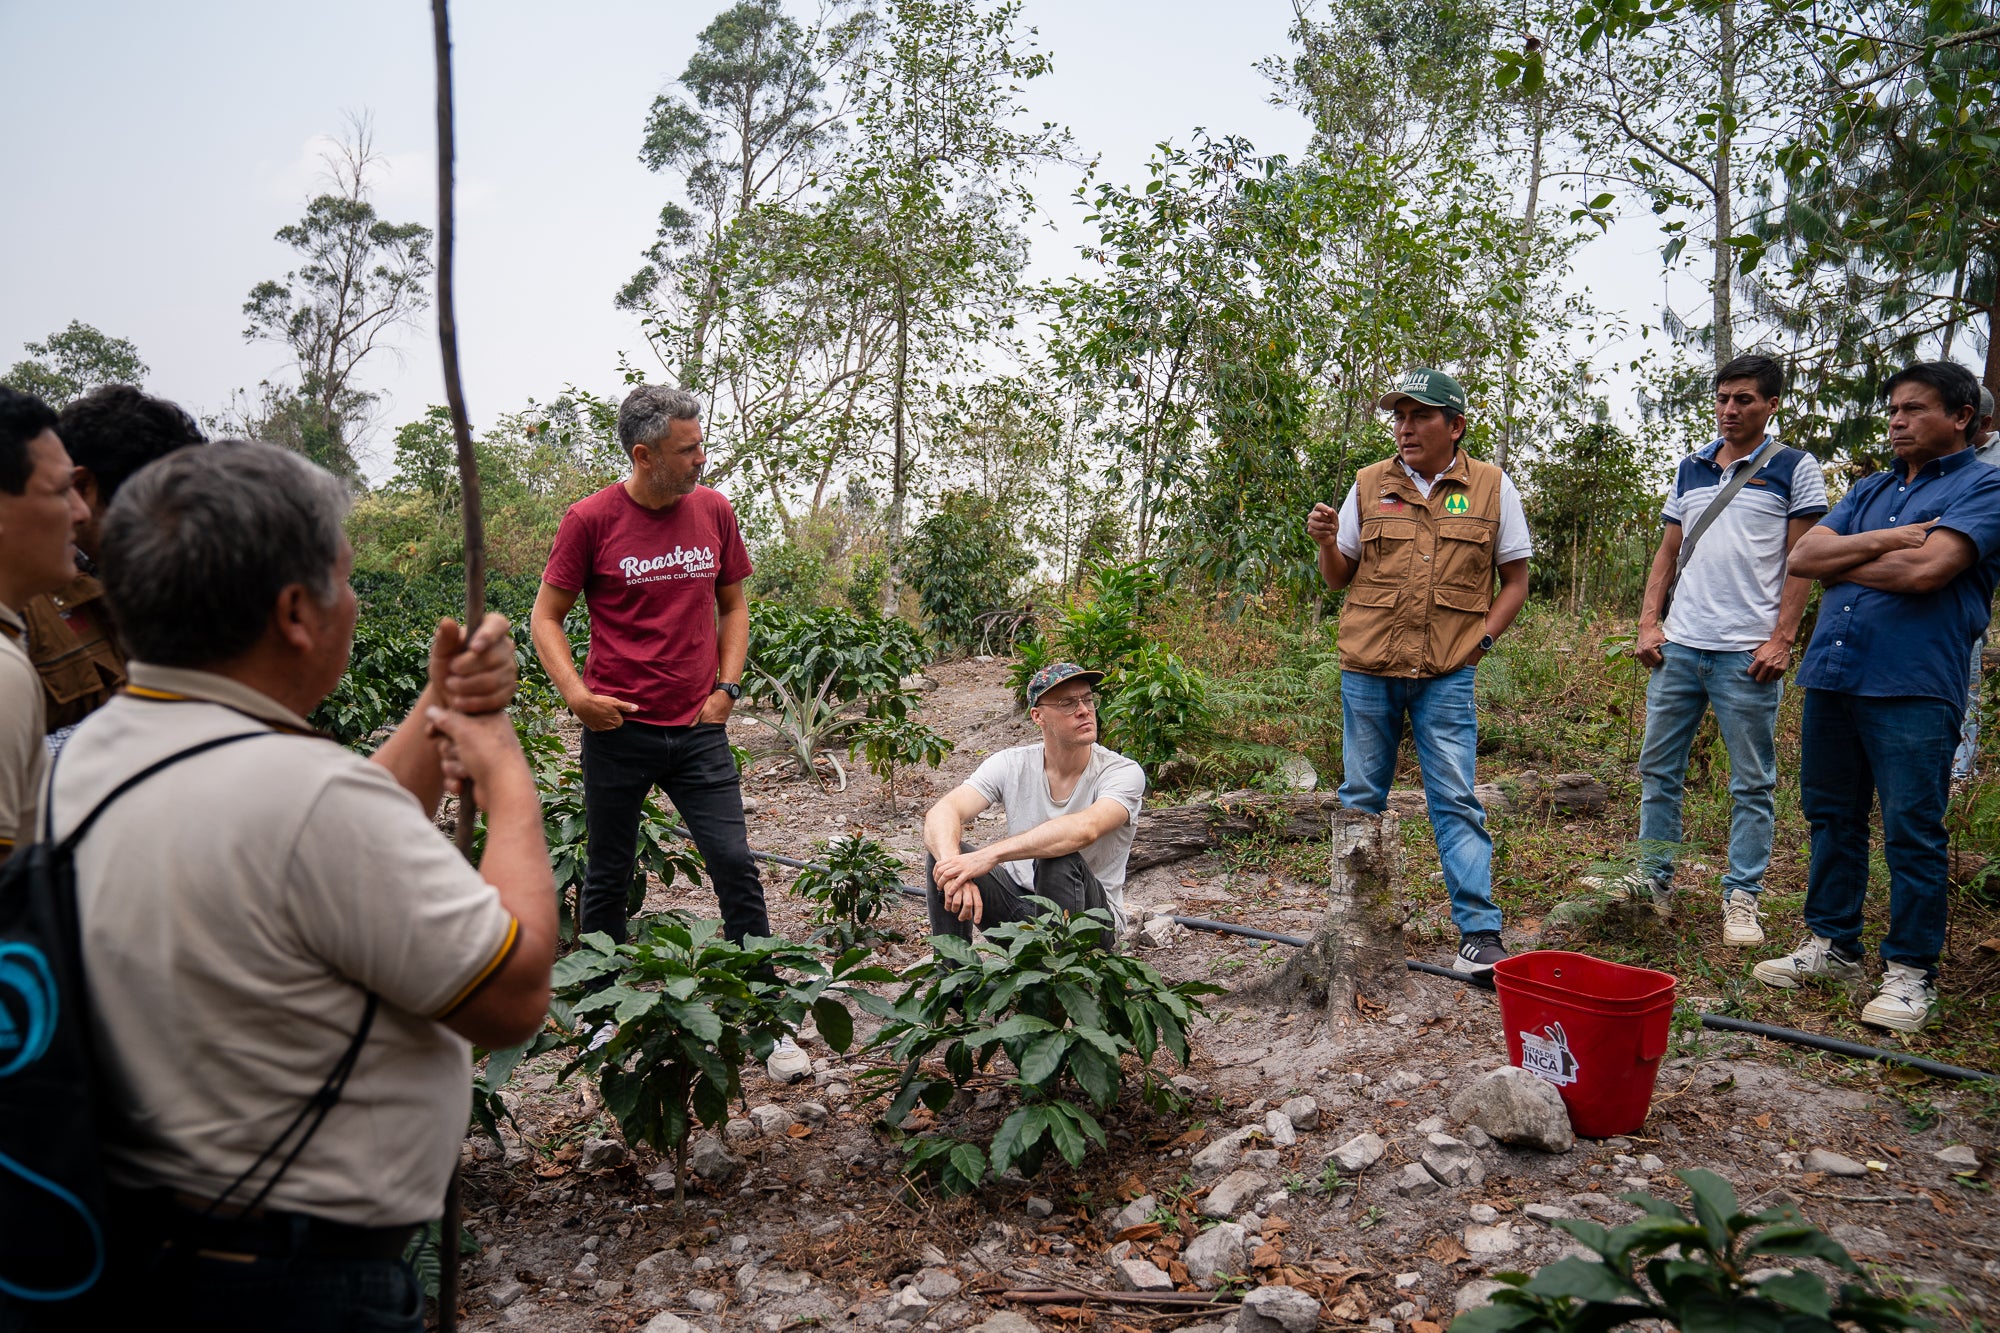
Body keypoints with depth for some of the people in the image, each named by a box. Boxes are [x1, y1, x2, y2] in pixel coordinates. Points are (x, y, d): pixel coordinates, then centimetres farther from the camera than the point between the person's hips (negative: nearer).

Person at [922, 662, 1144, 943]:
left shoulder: (1124, 773, -17)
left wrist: (989, 855, -44)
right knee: (942, 848, -19)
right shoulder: (1012, 764, -7)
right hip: (1019, 902, 3)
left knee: (1059, 861, -35)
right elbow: (942, 813, -21)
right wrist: (955, 869, -43)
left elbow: (1084, 830, -38)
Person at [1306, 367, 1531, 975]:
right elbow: (1339, 577, 12)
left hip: (1447, 674, -2)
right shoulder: (1369, 485, 6)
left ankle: (1480, 932, 1)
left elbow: (1515, 579, 8)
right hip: (1366, 669, 2)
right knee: (1360, 797, 10)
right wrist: (1325, 543, -9)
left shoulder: (1491, 486, 3)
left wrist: (1481, 639, -4)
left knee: (1456, 799, -4)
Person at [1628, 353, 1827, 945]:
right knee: (1658, 768, 8)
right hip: (1679, 645, 5)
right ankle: (1653, 878, 19)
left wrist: (1782, 640, -11)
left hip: (1748, 652, -4)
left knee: (1752, 783, 3)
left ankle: (1742, 897, 11)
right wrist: (1648, 623, 4)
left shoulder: (1795, 469, 2)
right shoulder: (1690, 468, 14)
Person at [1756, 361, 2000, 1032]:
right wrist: (1883, 540, -7)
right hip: (1832, 675, 7)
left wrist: (1839, 564, -1)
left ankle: (1911, 971, 10)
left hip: (1913, 688, -7)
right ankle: (1832, 944, 25)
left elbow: (1925, 570, -17)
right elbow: (1803, 556, 6)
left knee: (1912, 834, -1)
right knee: (1831, 818, 13)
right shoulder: (1868, 492, 19)